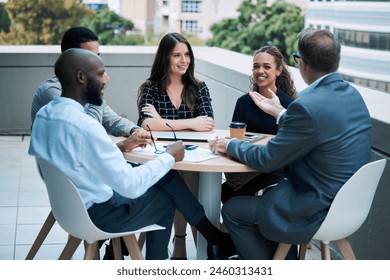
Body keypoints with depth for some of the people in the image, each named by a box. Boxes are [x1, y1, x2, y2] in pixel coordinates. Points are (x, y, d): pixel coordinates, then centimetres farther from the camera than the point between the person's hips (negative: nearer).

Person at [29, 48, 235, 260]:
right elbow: (131, 186, -26)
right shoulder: (85, 125, -30)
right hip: (96, 215, -8)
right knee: (165, 200, 16)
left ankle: (214, 239, 25)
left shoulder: (44, 115, -2)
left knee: (166, 175, 15)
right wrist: (169, 157, -11)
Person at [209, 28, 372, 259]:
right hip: (348, 203, 9)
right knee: (270, 189, 30)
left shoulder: (308, 106, -27)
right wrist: (279, 112, 25)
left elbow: (266, 160, -16)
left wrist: (230, 145, 1)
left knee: (232, 210, 8)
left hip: (319, 214, -9)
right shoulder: (352, 93, 0)